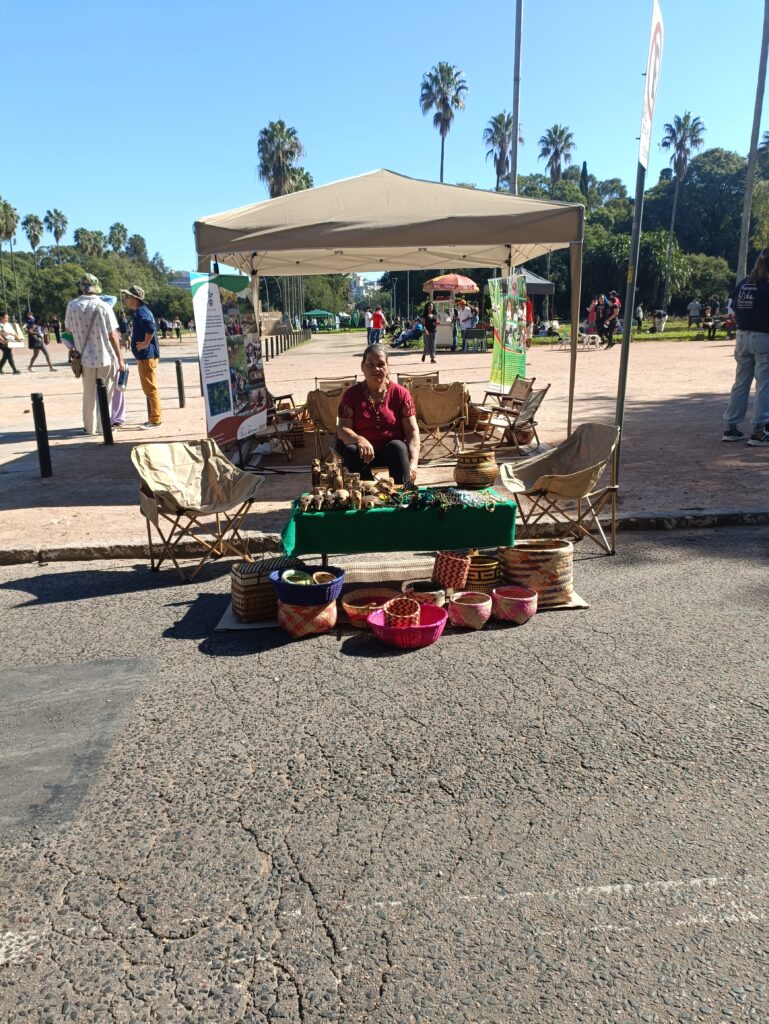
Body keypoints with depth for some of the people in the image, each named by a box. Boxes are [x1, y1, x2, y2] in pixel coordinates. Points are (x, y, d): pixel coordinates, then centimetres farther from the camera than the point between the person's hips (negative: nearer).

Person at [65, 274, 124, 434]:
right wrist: (120, 358, -4)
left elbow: (68, 330, 9)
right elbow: (113, 335, -10)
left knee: (89, 394, 14)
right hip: (106, 356, -2)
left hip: (86, 357, 2)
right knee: (105, 394, 9)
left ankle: (90, 427, 19)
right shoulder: (103, 306, -11)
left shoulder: (72, 306, -4)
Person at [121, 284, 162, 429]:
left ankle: (156, 419, -1)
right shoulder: (141, 310, 16)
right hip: (145, 356, 10)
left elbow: (150, 326, -34)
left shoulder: (141, 311, -15)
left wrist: (146, 343, -24)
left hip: (147, 356, -10)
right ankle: (155, 417, 22)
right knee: (149, 388, 15)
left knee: (150, 388, -6)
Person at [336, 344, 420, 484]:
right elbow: (343, 428, -8)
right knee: (351, 451, -30)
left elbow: (412, 430, -5)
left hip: (394, 452, 0)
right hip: (363, 452, 1)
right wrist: (359, 440, -32)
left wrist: (413, 462, -22)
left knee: (397, 446, -32)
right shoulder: (351, 394, 3)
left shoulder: (400, 393, 1)